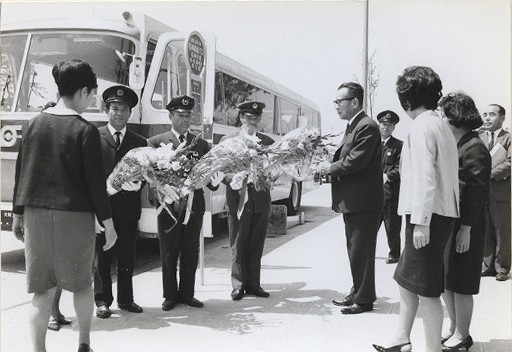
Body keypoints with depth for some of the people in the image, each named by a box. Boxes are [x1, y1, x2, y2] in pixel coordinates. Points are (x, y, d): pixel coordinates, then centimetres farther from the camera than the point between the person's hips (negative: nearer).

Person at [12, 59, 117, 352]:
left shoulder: (35, 123, 5)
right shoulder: (85, 130, -9)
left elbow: (21, 172, 9)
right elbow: (95, 181, -10)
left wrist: (19, 213, 17)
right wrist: (108, 223, -3)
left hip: (36, 215, 4)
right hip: (74, 216, -4)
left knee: (42, 289, 8)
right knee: (82, 282, 16)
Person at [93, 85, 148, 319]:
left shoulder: (140, 142, 10)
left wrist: (137, 184, -16)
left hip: (128, 209, 3)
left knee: (127, 257, 11)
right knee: (102, 257, 6)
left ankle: (125, 299, 23)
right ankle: (102, 301, 17)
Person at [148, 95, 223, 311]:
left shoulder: (201, 144, 9)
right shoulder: (157, 142, 1)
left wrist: (214, 182, -17)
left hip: (194, 206, 3)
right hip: (168, 206, -2)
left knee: (191, 254, 10)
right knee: (169, 254, 8)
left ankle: (186, 293, 24)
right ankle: (170, 296, 21)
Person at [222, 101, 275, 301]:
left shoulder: (268, 142, 10)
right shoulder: (227, 141, 2)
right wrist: (233, 179, -21)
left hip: (261, 200, 3)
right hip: (238, 199, -2)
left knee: (256, 245, 9)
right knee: (238, 245, 5)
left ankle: (253, 284, 19)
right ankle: (238, 285, 16)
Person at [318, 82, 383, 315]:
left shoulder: (367, 127, -16)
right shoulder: (352, 127, 16)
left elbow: (355, 162, -24)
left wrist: (331, 168, -11)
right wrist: (330, 167, 1)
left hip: (363, 202, -10)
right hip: (352, 202, 10)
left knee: (361, 252, -1)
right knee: (355, 251, 18)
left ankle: (364, 299, 11)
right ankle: (357, 293, 31)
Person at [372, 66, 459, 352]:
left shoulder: (422, 126, -12)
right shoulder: (442, 125, 15)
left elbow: (425, 177, -20)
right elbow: (443, 174, 14)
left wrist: (422, 222, -21)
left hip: (428, 217, -10)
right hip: (442, 214, 10)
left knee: (426, 289, -3)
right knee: (406, 278, 19)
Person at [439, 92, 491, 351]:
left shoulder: (474, 148, -13)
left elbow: (477, 191, -17)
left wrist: (466, 229, -20)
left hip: (463, 225, -8)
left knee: (460, 284, 2)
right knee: (445, 281, 14)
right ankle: (454, 328, 29)